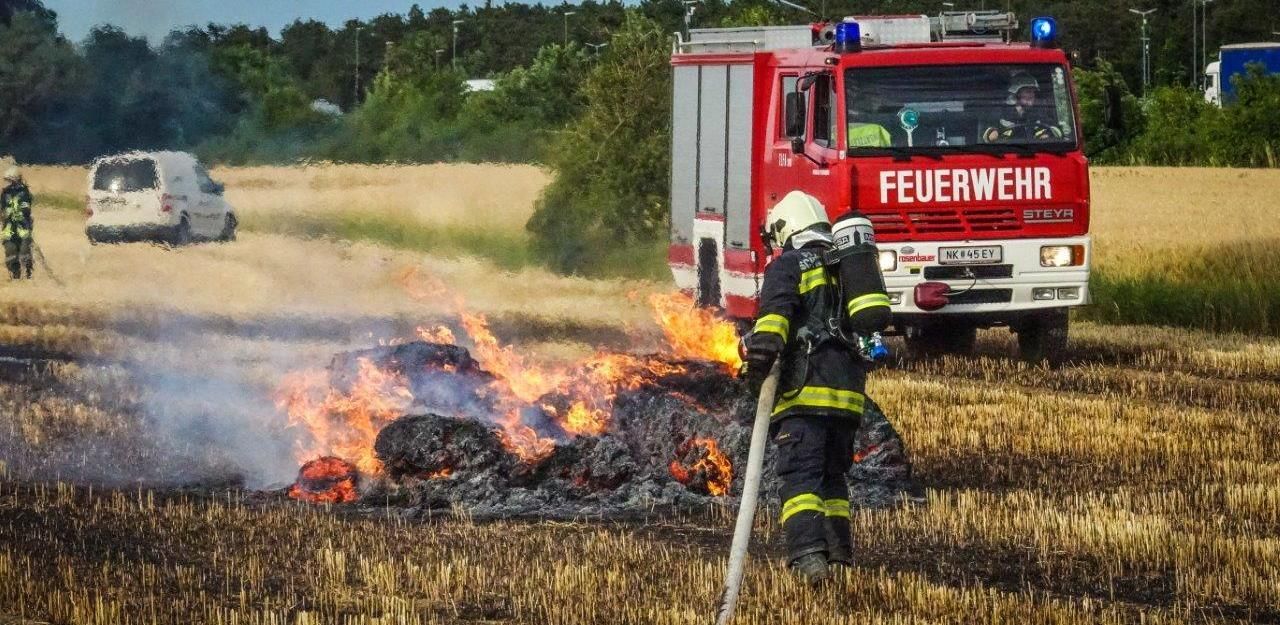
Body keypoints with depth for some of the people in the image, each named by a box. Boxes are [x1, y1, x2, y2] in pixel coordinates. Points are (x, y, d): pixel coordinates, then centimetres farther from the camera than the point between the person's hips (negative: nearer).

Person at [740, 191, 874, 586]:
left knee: (800, 475, -14)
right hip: (849, 390, 7)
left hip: (807, 390, -7)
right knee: (833, 473, 22)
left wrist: (759, 361, -21)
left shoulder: (788, 265, 1)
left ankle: (808, 554, -30)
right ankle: (838, 550, 27)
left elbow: (775, 312, -16)